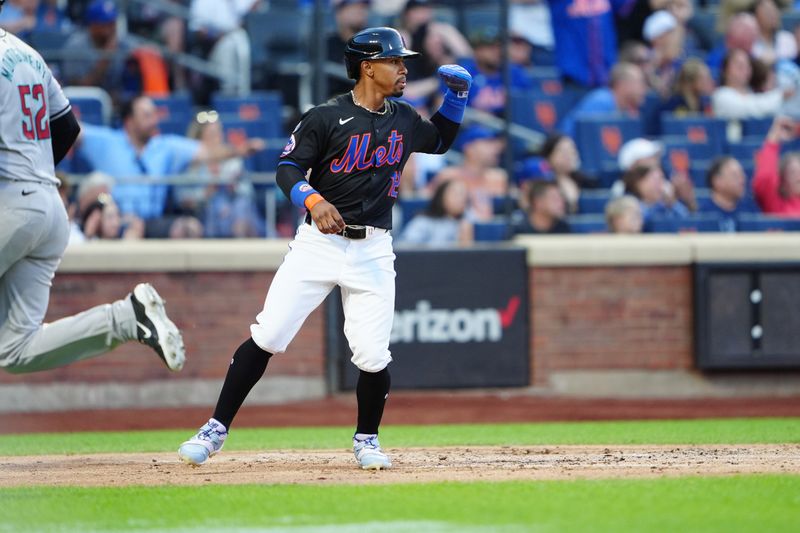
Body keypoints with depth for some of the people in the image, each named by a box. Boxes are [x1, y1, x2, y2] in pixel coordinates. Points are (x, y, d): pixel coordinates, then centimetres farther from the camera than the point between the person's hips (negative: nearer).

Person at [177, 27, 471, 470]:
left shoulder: (405, 120, 10)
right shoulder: (326, 117, -6)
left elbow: (441, 140, 29)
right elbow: (288, 168, -9)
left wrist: (457, 93, 15)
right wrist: (314, 201, -28)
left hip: (373, 250, 3)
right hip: (318, 242, -3)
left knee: (372, 355, -7)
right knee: (267, 336, -9)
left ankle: (367, 440, 18)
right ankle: (216, 429, 0)